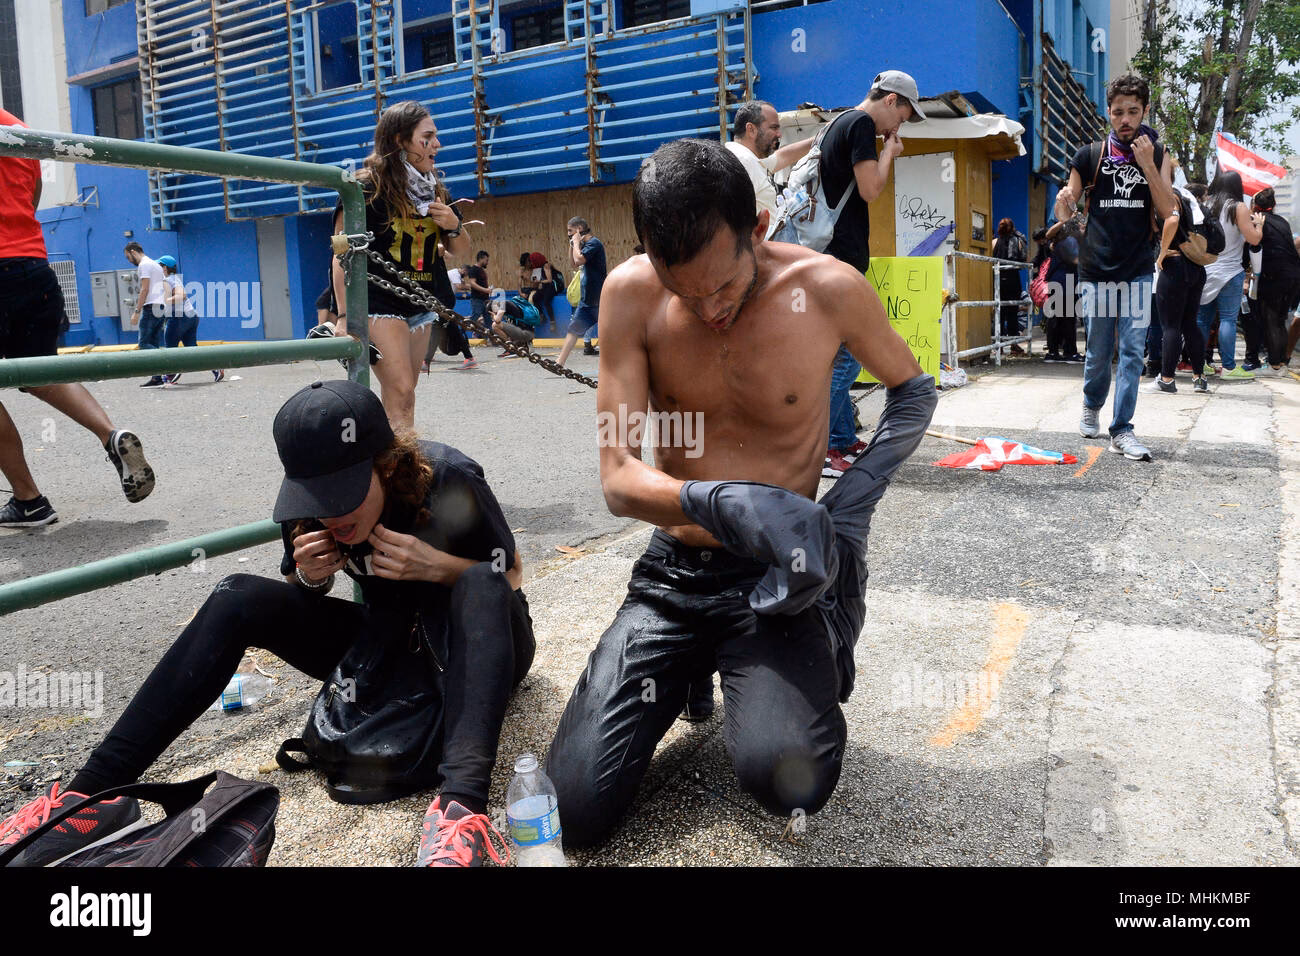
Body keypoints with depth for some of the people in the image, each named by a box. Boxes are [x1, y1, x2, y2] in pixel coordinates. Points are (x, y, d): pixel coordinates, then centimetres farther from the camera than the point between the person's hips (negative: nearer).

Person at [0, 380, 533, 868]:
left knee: (481, 583, -39)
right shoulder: (307, 504, -12)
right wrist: (308, 577, -20)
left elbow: (508, 580, -12)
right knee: (240, 598, -15)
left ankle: (461, 805, -55)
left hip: (477, 646, -4)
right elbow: (300, 599, 5)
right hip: (386, 643, 4)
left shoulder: (449, 482, -25)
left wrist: (436, 565, -31)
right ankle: (95, 792, -20)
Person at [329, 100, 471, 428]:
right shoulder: (366, 188, -7)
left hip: (420, 305, 7)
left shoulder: (435, 191, 12)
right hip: (379, 302, -6)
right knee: (401, 394, -15)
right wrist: (344, 315, -14)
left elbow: (459, 250, 20)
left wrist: (453, 226, -3)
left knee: (402, 397, 8)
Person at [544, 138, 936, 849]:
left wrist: (852, 505, -8)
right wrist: (723, 503, -32)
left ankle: (809, 675, 7)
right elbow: (618, 480, -11)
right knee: (575, 810, -9)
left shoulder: (828, 290, -10)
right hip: (674, 574, 2)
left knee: (788, 778, -30)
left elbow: (912, 391, 9)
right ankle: (696, 671, 18)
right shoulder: (631, 294, -8)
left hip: (776, 575, -2)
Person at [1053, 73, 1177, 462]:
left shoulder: (1157, 155, 5)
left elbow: (1167, 211, -4)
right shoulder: (1090, 156, 2)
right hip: (1096, 269, 0)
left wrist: (1147, 165, -13)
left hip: (1138, 270, 1)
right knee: (1098, 351, 8)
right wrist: (1064, 205, -19)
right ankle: (1092, 405, 35)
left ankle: (1121, 430, -1)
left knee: (1132, 351, -5)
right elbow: (1064, 215, 5)